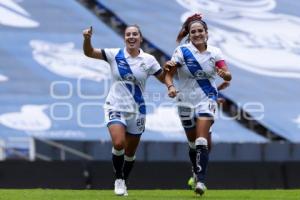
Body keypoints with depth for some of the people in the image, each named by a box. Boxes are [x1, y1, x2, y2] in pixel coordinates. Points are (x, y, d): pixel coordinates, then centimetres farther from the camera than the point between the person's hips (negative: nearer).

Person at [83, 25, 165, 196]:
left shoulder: (148, 60, -1)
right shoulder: (115, 55, -3)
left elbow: (163, 79, 4)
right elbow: (89, 52, -5)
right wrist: (87, 39, -24)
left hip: (136, 111, 2)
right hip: (115, 107, -2)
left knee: (130, 153, 10)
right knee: (118, 143, -24)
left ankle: (124, 182, 32)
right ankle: (118, 179, -2)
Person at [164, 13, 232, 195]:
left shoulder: (215, 52, -4)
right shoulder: (182, 51, -7)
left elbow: (228, 76, -10)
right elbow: (169, 74, -6)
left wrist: (224, 75, -34)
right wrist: (171, 86, -26)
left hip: (207, 99, -1)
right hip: (186, 102, 1)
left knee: (201, 141, -17)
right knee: (193, 142, 11)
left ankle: (201, 181, -20)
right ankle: (197, 172, 35)